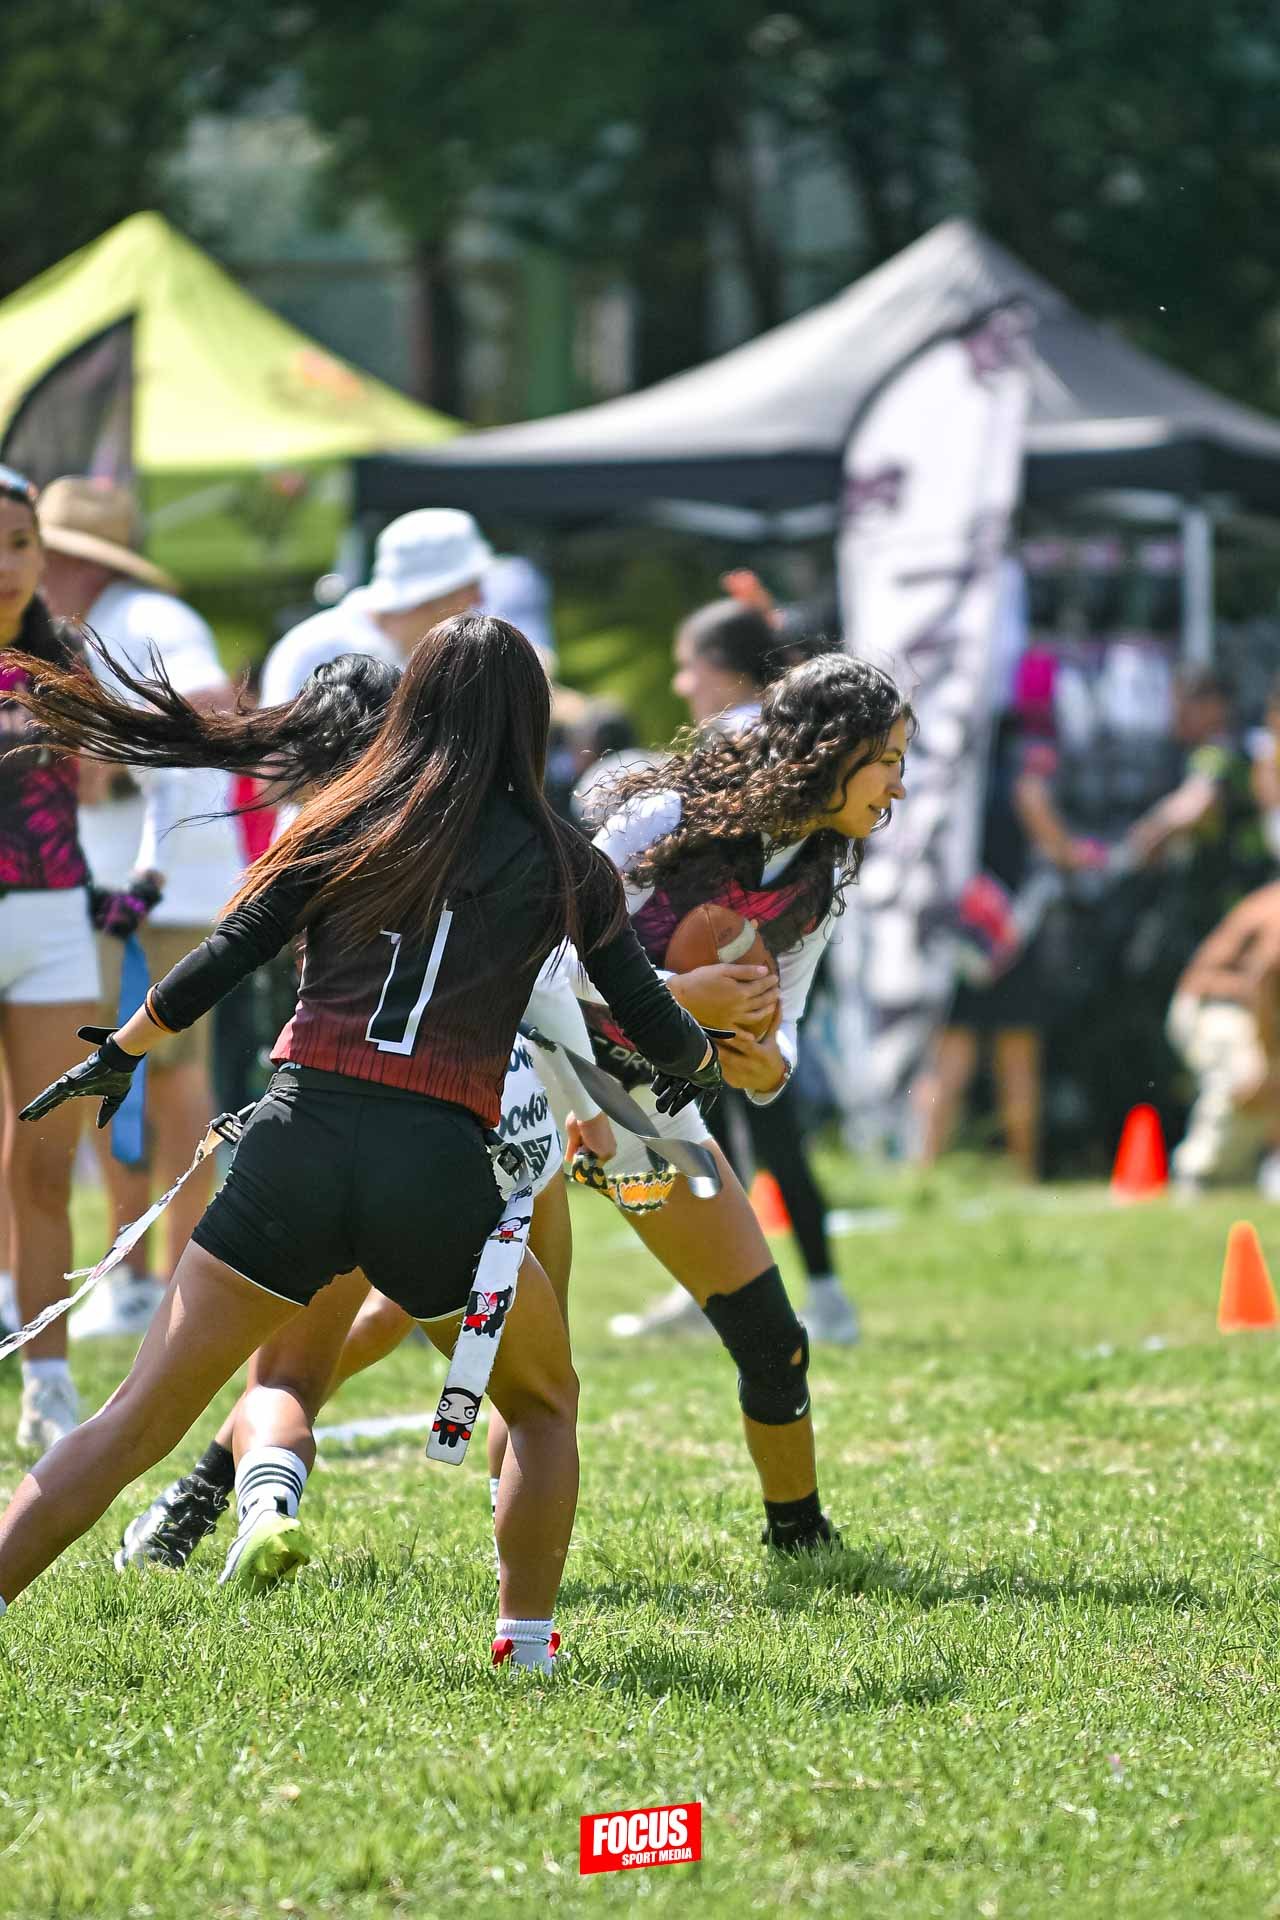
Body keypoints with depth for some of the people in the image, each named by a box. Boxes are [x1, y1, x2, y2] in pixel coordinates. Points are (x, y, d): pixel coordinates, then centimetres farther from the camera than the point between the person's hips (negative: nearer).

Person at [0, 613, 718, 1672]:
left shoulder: (346, 822, 10)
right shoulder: (560, 860, 9)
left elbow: (225, 959, 7)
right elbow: (649, 1016, 17)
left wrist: (119, 1055, 20)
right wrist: (700, 1058, 40)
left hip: (298, 1141, 1)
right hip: (439, 1169, -1)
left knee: (137, 1423, 4)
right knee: (544, 1406, 24)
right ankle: (527, 1645, 18)